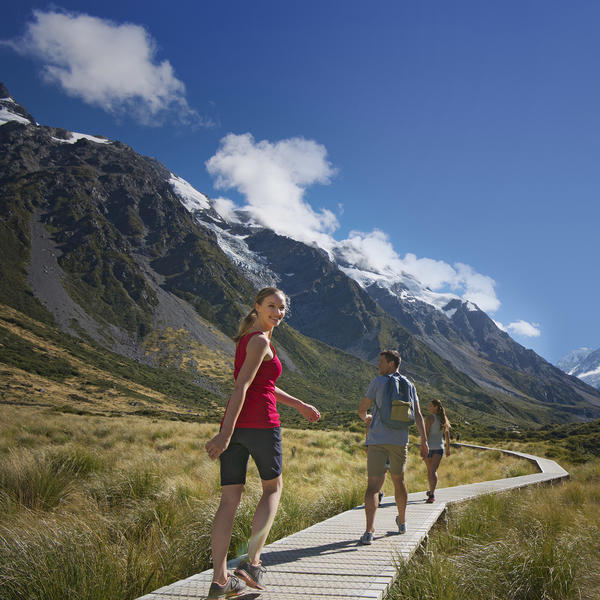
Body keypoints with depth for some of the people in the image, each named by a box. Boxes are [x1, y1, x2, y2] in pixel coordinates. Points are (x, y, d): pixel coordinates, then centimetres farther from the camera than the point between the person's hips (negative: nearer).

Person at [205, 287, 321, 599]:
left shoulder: (246, 338, 21)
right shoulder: (261, 342, -8)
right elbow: (241, 387, -18)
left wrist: (299, 405, 34)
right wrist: (225, 434, -24)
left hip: (234, 424, 7)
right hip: (260, 422, -7)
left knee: (230, 499, 5)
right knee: (273, 487, 13)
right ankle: (252, 562, 6)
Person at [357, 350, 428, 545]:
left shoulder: (378, 382, -1)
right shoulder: (409, 386, 9)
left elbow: (361, 408, 2)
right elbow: (418, 415, 3)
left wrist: (365, 417, 25)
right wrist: (424, 441, 4)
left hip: (377, 439, -4)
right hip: (399, 440, 4)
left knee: (373, 485, -7)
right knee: (398, 480, 23)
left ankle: (369, 530, -21)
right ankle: (402, 521, 39)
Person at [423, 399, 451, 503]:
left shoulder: (430, 417, -10)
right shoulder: (443, 418, 8)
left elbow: (426, 433, -15)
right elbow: (447, 435, 13)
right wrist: (448, 448, 19)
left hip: (429, 446, -4)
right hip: (439, 447, 4)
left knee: (429, 470, 14)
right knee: (433, 470, -1)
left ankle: (431, 491, 27)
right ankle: (432, 493, -15)